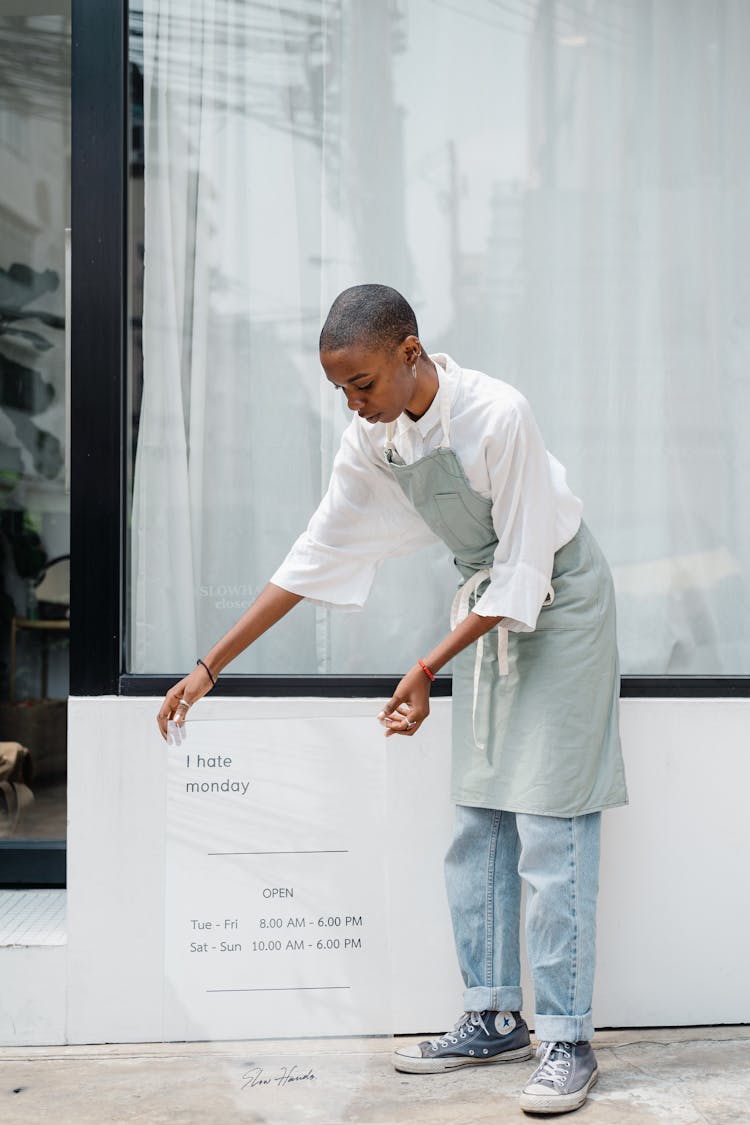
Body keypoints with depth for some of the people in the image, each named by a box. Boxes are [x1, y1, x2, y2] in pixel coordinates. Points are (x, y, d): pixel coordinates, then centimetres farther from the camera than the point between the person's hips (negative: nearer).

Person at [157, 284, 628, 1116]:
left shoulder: (497, 416, -28)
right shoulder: (373, 436, -7)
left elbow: (523, 572, -23)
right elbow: (316, 555, -2)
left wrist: (427, 669, -23)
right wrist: (210, 668, -2)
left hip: (557, 598, -7)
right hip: (484, 602, 7)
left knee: (549, 828, -9)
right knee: (477, 822, 7)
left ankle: (568, 1040, -1)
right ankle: (494, 1019, 17)